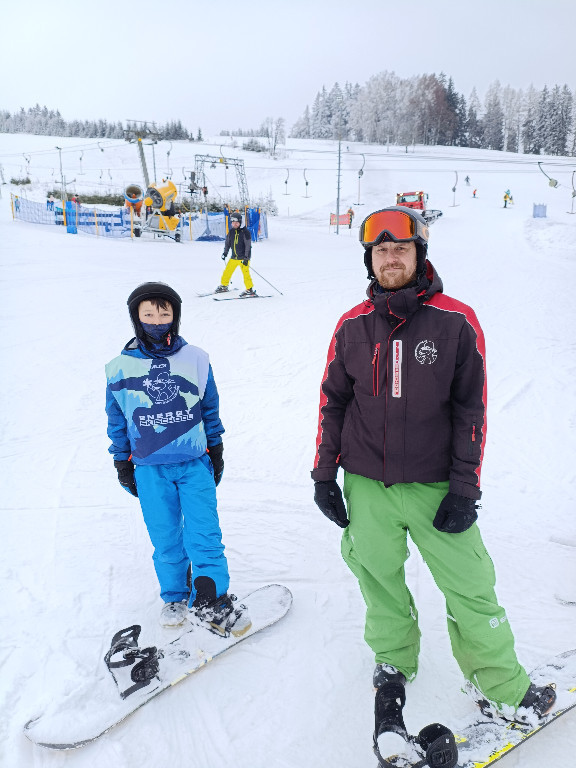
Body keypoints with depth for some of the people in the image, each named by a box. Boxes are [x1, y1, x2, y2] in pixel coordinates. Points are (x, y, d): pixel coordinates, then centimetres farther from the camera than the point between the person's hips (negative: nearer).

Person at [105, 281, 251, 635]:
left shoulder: (196, 358, -1)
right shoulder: (120, 367, -2)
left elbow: (210, 409, 9)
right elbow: (117, 421, 8)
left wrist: (216, 451, 12)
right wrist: (122, 463, 10)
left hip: (195, 463, 0)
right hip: (150, 470, 1)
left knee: (204, 534, -3)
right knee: (166, 539, 10)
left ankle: (213, 600, 13)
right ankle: (175, 596, 31)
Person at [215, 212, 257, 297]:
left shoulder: (245, 232, -10)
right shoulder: (231, 232, 7)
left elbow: (248, 246, -12)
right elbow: (227, 243, 22)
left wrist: (246, 258, -17)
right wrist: (225, 253, 17)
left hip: (243, 258, -6)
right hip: (234, 257, 6)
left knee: (246, 273, -15)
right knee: (227, 271, 12)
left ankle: (250, 290, -9)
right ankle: (223, 286, 30)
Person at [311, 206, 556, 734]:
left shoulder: (456, 322, -6)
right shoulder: (353, 326, 1)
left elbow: (472, 409, -4)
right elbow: (333, 401, 7)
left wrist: (465, 488, -7)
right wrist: (324, 474, 6)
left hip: (435, 486, -2)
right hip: (366, 486, 2)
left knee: (471, 589, 5)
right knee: (380, 582, 15)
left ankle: (502, 688, 28)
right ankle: (395, 661, 41)